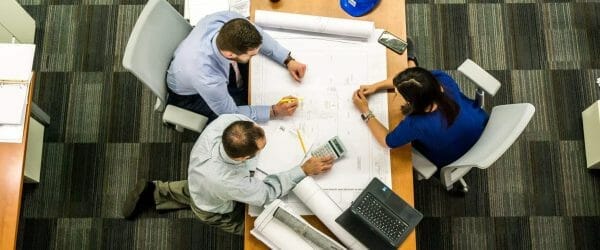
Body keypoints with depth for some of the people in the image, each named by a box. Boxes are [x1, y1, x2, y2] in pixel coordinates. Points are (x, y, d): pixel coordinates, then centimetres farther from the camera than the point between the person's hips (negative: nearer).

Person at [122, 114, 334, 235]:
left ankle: (155, 192, 38)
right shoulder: (227, 182, -52)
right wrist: (304, 170, -31)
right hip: (215, 211, -5)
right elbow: (267, 193, -33)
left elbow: (244, 114, -13)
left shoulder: (227, 120, -41)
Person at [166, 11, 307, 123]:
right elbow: (231, 114, -27)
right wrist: (274, 111, -26)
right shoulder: (207, 79, -47)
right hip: (191, 94, -5)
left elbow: (258, 36, -11)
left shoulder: (227, 19, -35)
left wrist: (288, 60, -17)